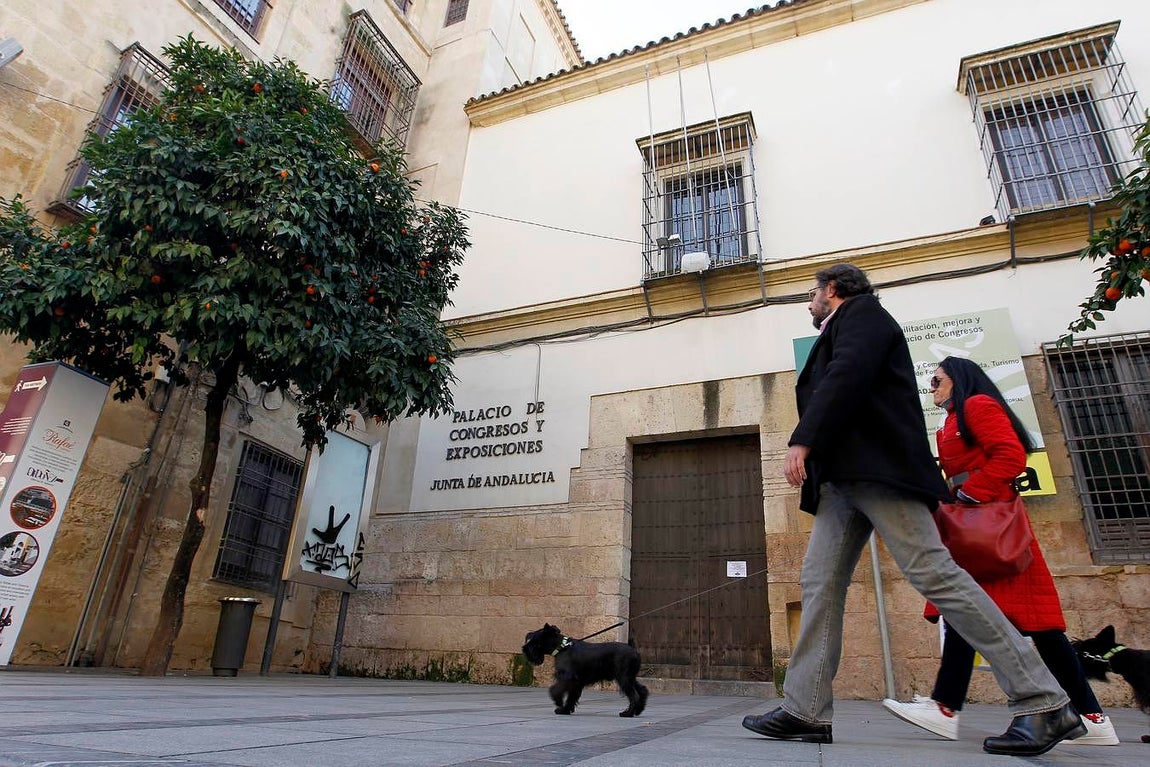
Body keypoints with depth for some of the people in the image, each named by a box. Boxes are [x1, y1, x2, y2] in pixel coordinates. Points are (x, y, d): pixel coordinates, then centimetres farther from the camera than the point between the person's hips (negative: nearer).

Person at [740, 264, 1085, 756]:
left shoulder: (861, 310, 4)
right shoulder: (836, 335, 31)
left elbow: (848, 375, -15)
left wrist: (802, 441, -21)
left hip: (877, 469, -9)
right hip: (842, 478, 9)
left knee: (933, 573, -12)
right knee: (820, 582, 0)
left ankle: (1043, 703, -3)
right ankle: (806, 710, -1)